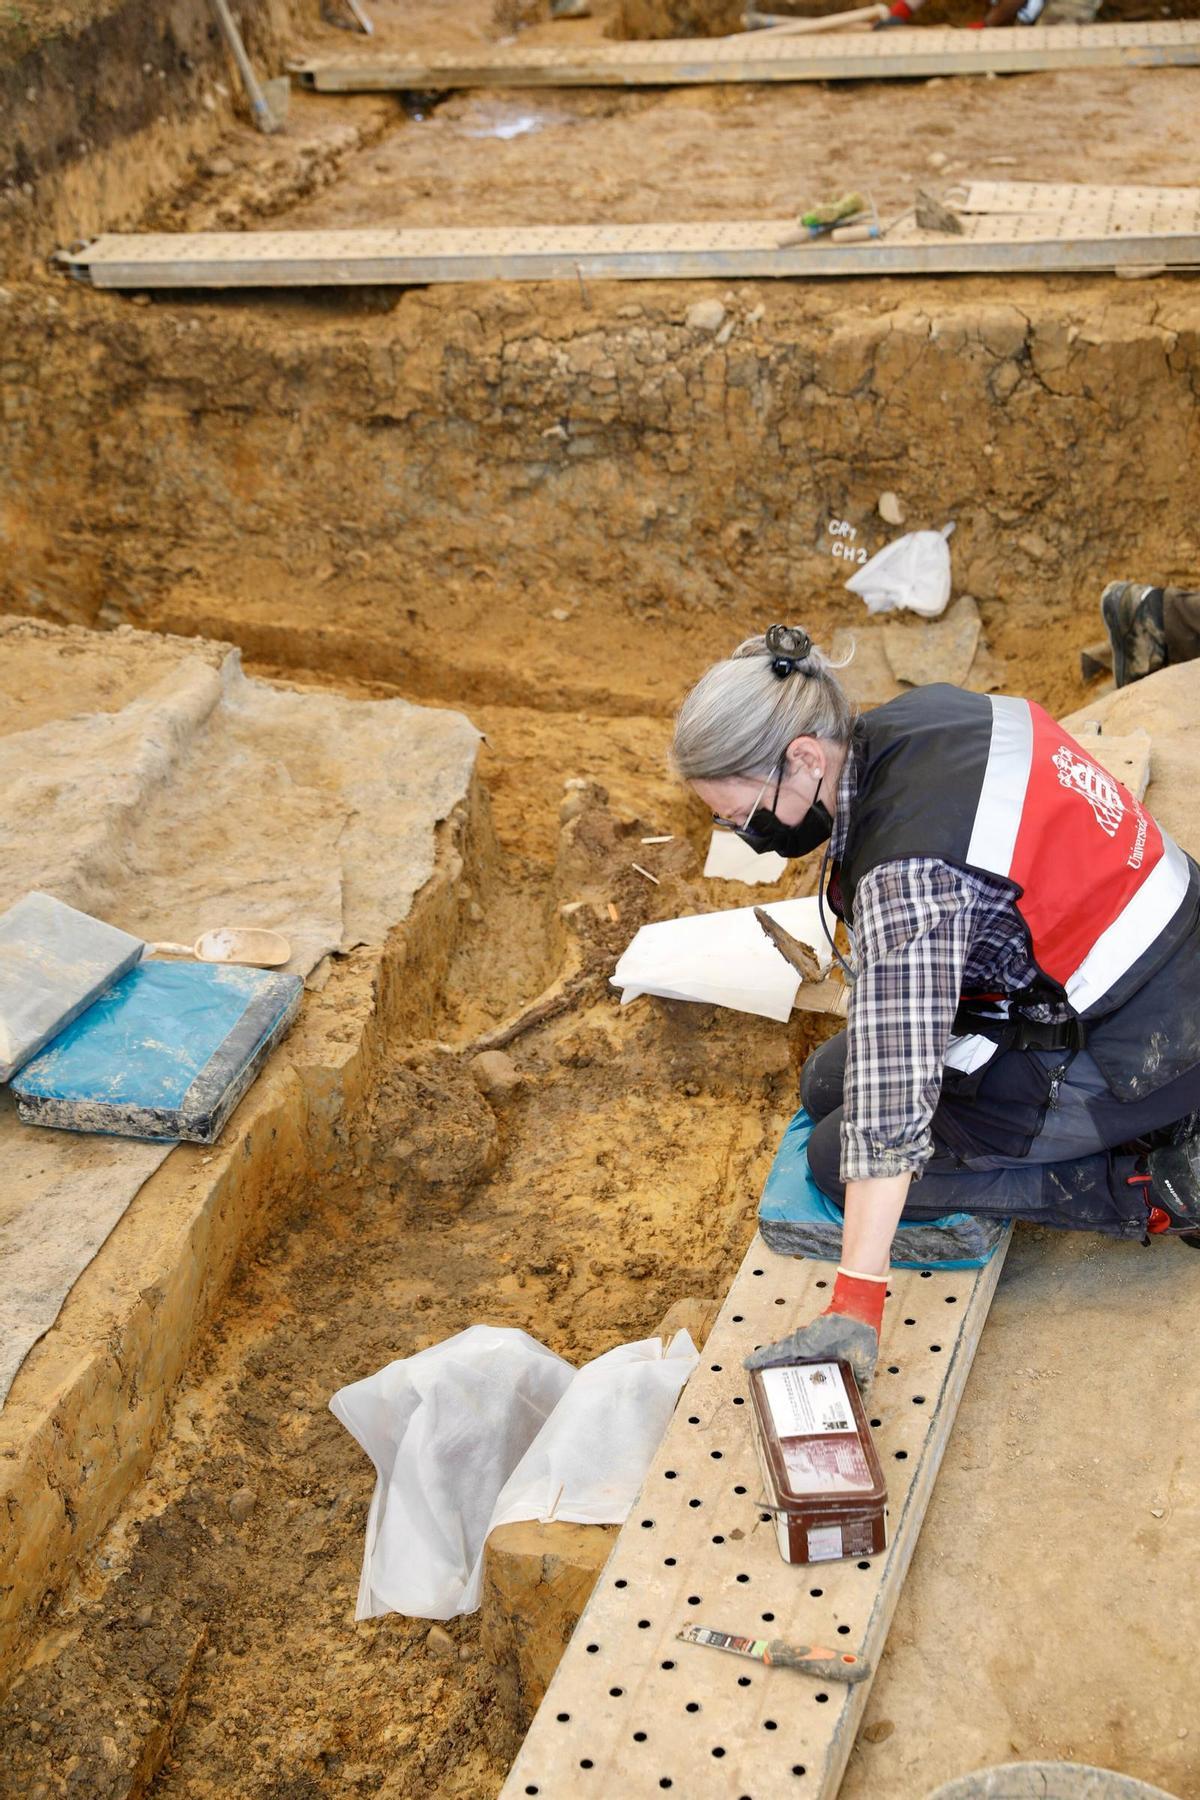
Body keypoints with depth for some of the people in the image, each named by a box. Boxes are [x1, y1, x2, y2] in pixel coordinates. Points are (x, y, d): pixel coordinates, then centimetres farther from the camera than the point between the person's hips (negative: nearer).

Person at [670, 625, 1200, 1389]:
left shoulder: (905, 877, -33)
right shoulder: (911, 716, -7)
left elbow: (892, 1112, -35)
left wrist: (854, 1307, -33)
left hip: (1127, 1057, -9)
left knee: (840, 1155, -3)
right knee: (829, 1086, 13)